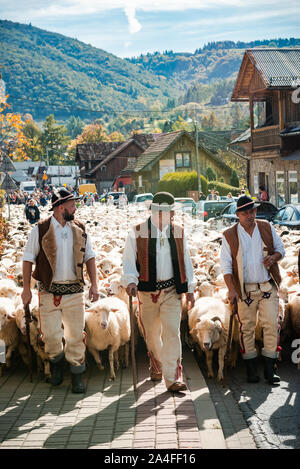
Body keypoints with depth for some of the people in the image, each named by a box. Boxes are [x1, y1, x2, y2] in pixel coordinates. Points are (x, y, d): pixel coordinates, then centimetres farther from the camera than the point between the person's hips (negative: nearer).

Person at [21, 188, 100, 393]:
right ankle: (57, 361, 30)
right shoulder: (40, 230, -3)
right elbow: (28, 259, 1)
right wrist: (26, 288, -2)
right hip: (49, 292, -2)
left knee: (76, 334, 3)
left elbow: (90, 257, 13)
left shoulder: (80, 230, 7)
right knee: (50, 335, 0)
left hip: (74, 291, 2)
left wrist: (94, 285, 6)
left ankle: (77, 375, 17)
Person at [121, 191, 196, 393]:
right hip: (147, 291, -1)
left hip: (172, 291, 1)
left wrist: (190, 289, 10)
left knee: (172, 332, -11)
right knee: (152, 334, 12)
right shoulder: (137, 233, -2)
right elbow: (128, 260, -3)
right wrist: (130, 281, -20)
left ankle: (173, 378, -7)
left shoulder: (178, 232, 7)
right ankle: (157, 368, 37)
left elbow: (186, 261, 12)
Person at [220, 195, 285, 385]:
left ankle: (269, 369, 5)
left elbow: (280, 248, 15)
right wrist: (231, 289, -12)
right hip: (245, 290, -1)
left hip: (268, 287, 2)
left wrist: (274, 257, -10)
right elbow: (226, 265, -2)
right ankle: (251, 369, 15)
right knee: (247, 328, 3)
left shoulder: (267, 228, 6)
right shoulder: (229, 235, -1)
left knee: (272, 325, -4)